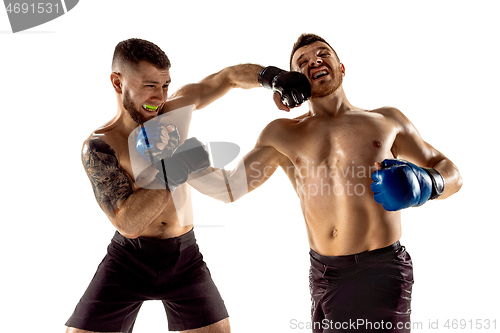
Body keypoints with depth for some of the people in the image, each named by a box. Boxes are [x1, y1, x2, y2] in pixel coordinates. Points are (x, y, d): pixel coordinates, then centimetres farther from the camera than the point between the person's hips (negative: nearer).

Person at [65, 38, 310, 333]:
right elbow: (127, 223, -24)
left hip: (184, 257, 3)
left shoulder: (176, 108, -1)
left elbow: (230, 77, 7)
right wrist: (175, 170, -30)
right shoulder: (98, 146, -15)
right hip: (128, 260, -3)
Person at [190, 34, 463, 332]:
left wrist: (428, 184, -10)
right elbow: (230, 187, 8)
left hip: (380, 270, -2)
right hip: (323, 274, 2)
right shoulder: (282, 134, 9)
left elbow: (451, 173, 13)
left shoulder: (387, 120, 8)